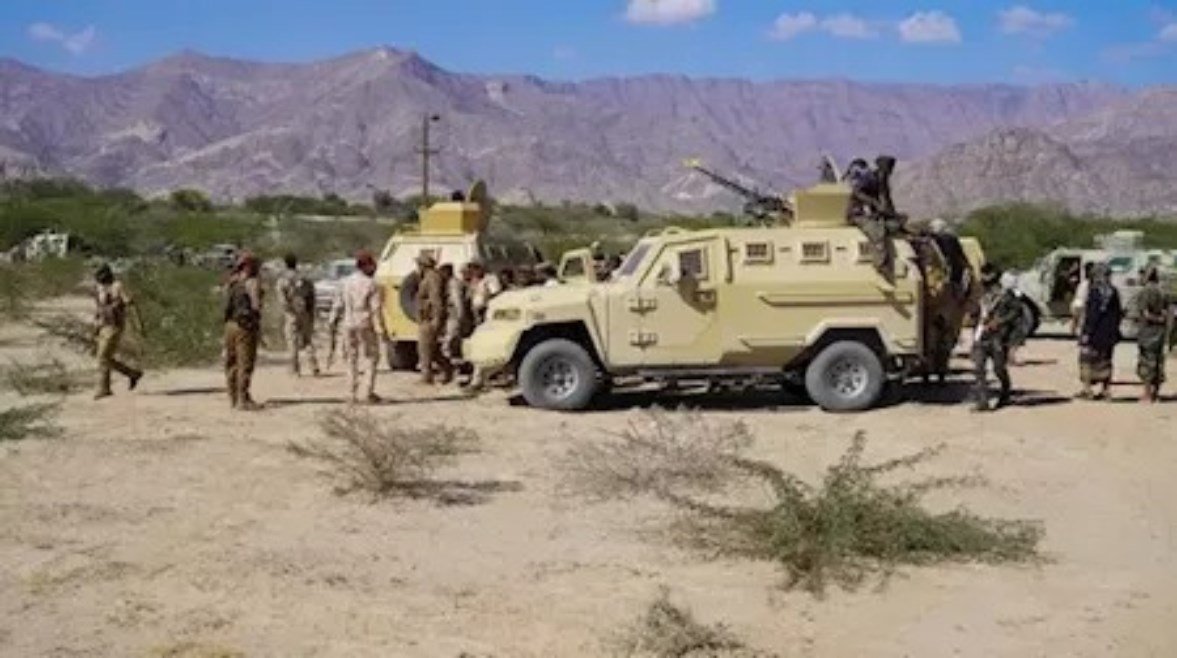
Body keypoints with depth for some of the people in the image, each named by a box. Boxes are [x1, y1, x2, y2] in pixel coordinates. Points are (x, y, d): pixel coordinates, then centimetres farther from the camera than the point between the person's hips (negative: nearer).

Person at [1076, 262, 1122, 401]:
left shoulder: (1094, 291, -13)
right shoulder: (1113, 292, 6)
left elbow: (1091, 314, -17)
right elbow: (1119, 313, 11)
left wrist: (1086, 332, -15)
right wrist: (1114, 329, 20)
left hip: (1095, 332, -6)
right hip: (1109, 334, 6)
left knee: (1087, 359, 1)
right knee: (1105, 362, 12)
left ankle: (1087, 390, -5)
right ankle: (1105, 390, 14)